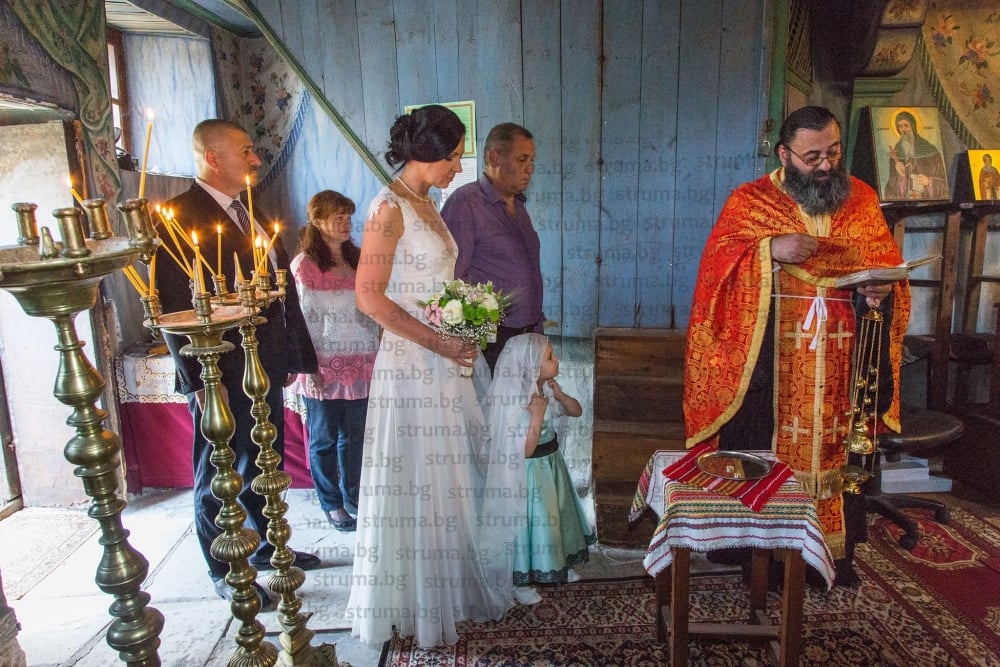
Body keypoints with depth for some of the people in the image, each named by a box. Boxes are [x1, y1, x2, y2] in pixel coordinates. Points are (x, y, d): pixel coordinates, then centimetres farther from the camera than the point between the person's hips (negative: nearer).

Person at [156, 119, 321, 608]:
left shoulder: (249, 213, 14)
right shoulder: (179, 216, -13)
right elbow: (173, 305, -18)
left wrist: (291, 356, 14)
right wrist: (201, 379, -20)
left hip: (265, 369, 8)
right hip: (221, 377, -8)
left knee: (263, 466, 21)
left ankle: (268, 547, 39)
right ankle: (225, 573, 26)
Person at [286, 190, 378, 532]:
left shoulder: (357, 259, 10)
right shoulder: (304, 264, -6)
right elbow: (301, 318, -8)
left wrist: (379, 354, 8)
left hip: (360, 363, 5)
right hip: (325, 367, -4)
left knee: (355, 435, 13)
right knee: (324, 439, 10)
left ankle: (353, 495, 30)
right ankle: (331, 503, 25)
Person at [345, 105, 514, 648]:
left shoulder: (425, 202, 12)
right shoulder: (389, 207, -14)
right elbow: (370, 297, -19)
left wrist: (459, 337, 4)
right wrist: (440, 343, -18)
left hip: (443, 363, 9)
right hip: (410, 364, -9)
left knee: (449, 475, 17)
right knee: (414, 482, 5)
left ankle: (452, 588, 36)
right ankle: (411, 602, 26)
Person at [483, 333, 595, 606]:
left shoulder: (547, 387, -4)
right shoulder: (513, 402, -28)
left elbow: (576, 411, 6)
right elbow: (524, 450, -27)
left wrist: (559, 395, -12)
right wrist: (537, 416, -32)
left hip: (551, 463, 8)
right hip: (528, 472, -8)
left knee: (555, 514, 22)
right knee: (529, 520, 6)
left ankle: (558, 564, 45)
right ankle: (521, 580, 27)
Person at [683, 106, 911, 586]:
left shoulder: (862, 199, 10)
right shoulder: (749, 201, 0)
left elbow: (888, 263, 12)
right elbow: (716, 265, -8)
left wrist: (882, 288, -10)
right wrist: (770, 249, -22)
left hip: (843, 363, 3)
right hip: (770, 363, -3)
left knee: (838, 448, 11)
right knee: (769, 453, 2)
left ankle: (837, 548, 28)